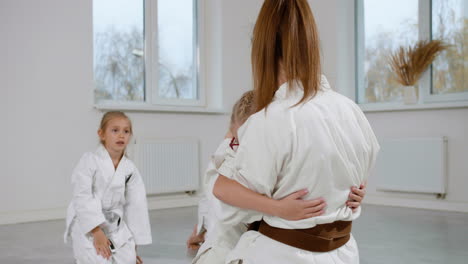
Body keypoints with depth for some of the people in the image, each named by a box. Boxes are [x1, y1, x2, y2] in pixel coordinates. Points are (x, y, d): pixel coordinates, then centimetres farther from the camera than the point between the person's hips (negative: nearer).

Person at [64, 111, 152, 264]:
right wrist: (97, 232, -23)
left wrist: (134, 244, 6)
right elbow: (83, 197, -19)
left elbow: (136, 205, 5)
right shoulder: (89, 161, -14)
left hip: (116, 226, 5)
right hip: (87, 225, -5)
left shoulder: (130, 169, 0)